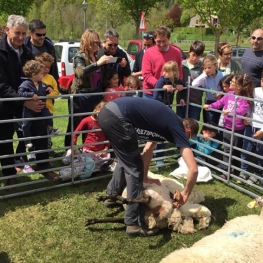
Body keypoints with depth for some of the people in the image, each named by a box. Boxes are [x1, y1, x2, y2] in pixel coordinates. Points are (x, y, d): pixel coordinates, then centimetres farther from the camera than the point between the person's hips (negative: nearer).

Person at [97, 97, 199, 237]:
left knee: (126, 159, 29)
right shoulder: (177, 128, 3)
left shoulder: (167, 122, 26)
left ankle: (112, 195, 46)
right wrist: (185, 194, 12)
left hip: (107, 112, 9)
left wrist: (144, 177, 32)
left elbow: (147, 149, 33)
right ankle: (134, 224, 6)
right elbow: (193, 169, -2)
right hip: (117, 118, -9)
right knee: (134, 169, 2)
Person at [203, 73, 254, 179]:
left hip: (238, 129, -5)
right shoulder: (229, 94, 0)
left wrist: (230, 112, -43)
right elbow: (220, 102, 6)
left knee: (236, 150, 11)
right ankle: (225, 170, 20)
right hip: (227, 126, 5)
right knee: (227, 149, 12)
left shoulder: (245, 98, -17)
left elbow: (242, 110, -30)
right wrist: (209, 106, -5)